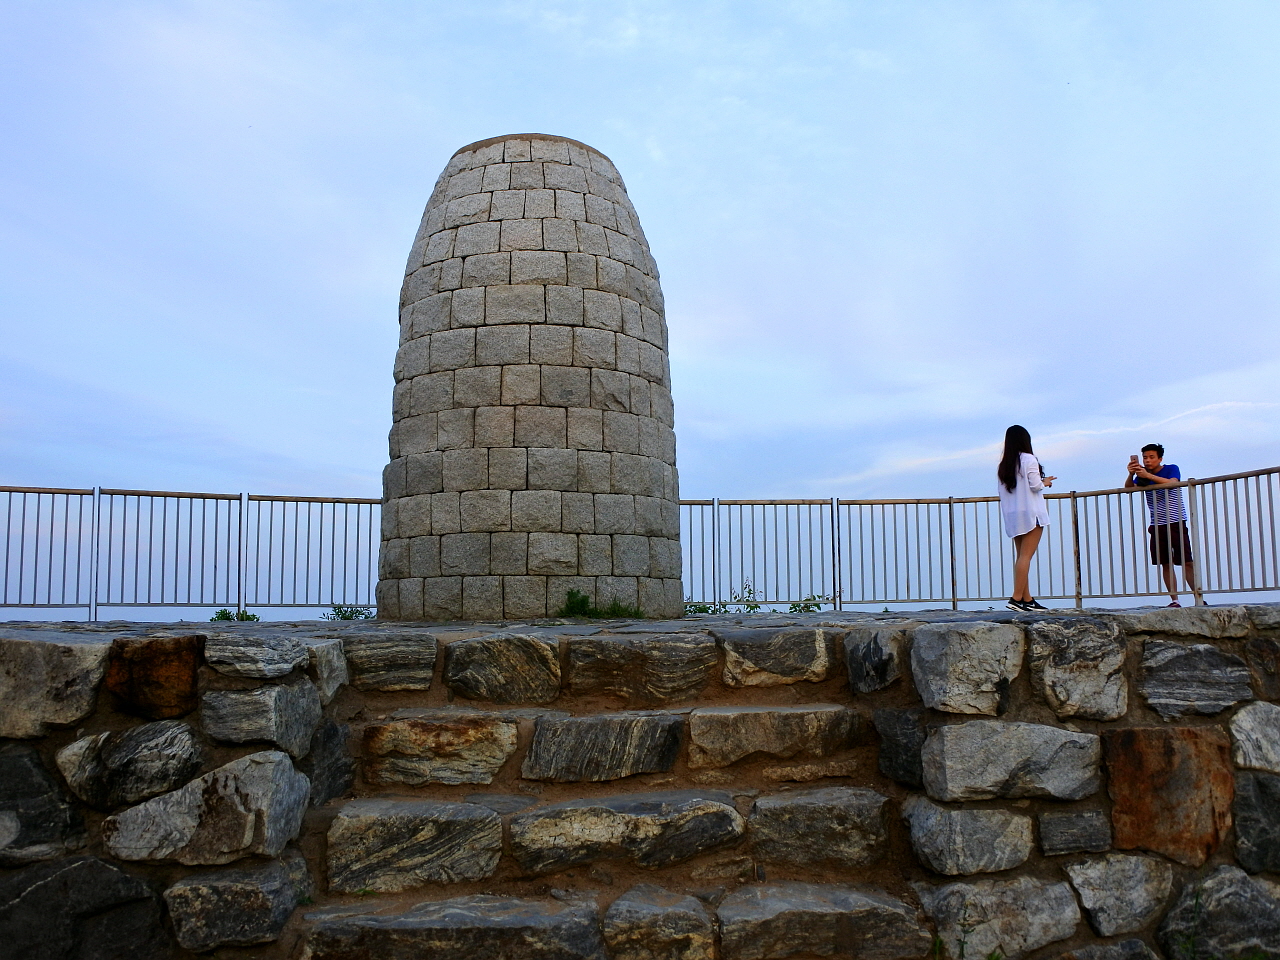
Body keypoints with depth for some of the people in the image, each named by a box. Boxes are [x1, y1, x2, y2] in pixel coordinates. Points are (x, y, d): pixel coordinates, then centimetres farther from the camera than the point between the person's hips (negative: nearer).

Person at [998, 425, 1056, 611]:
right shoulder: (1029, 459, -8)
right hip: (1030, 513, -7)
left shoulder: (1003, 465, 11)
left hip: (1012, 517, 7)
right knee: (1026, 556, -9)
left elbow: (1003, 491, 10)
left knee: (1021, 556, 9)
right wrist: (1045, 482, 9)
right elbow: (1035, 485, -13)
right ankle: (1017, 598, -15)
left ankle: (1027, 599, 9)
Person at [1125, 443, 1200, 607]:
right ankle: (1174, 600, 4)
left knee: (1187, 562, -7)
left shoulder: (1172, 469, -1)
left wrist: (1148, 475, -32)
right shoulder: (1142, 475, 8)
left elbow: (1172, 483, -21)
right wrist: (1131, 474, -26)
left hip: (1176, 523, -4)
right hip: (1157, 526, 4)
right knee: (1166, 564, 2)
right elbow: (1128, 488, -6)